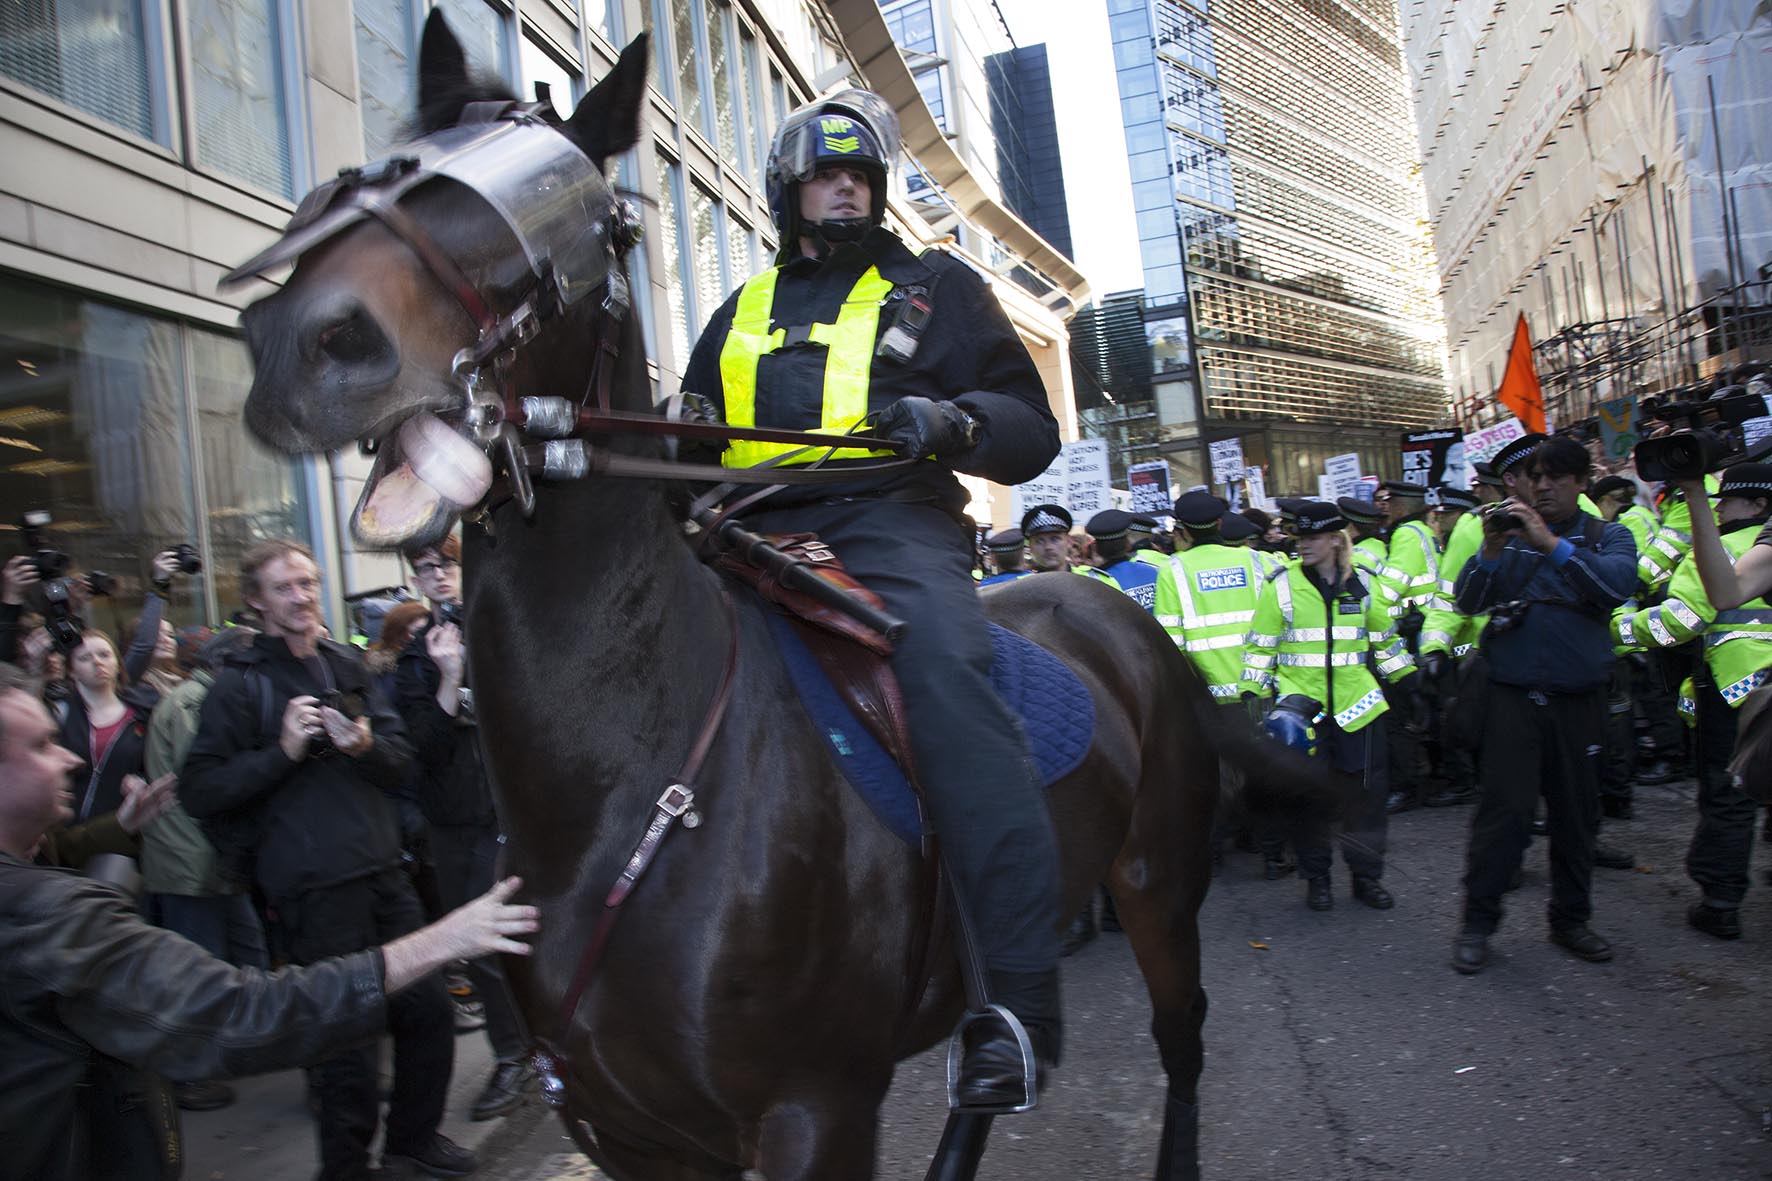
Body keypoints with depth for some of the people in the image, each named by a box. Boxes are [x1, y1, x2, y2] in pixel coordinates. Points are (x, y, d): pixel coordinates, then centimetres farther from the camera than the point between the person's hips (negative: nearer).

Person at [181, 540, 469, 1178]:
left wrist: (366, 746, -7)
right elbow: (198, 791, -8)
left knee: (428, 1009, 12)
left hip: (382, 869, 6)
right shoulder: (239, 684, -3)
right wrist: (282, 751, -16)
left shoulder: (347, 665, 13)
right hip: (315, 886, -5)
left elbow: (400, 761, 14)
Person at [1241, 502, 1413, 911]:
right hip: (1301, 703, -2)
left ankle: (1367, 875, 20)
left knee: (1367, 790, 5)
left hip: (1356, 703, 2)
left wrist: (1407, 680, 18)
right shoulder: (1281, 585, -2)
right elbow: (1260, 645, 2)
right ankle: (1316, 877, 17)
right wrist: (1251, 693, -3)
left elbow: (1386, 637, 18)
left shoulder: (1359, 585, 6)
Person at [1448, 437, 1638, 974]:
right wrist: (1490, 551, -18)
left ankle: (1571, 920, 26)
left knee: (1576, 813, 10)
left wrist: (1550, 542, -24)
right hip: (1513, 694, -1)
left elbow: (1618, 584, -16)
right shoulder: (1509, 535, 6)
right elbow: (1468, 601, -2)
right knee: (1503, 808, -5)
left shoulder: (1608, 537, 6)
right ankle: (1476, 923, 4)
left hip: (1579, 699, 1)